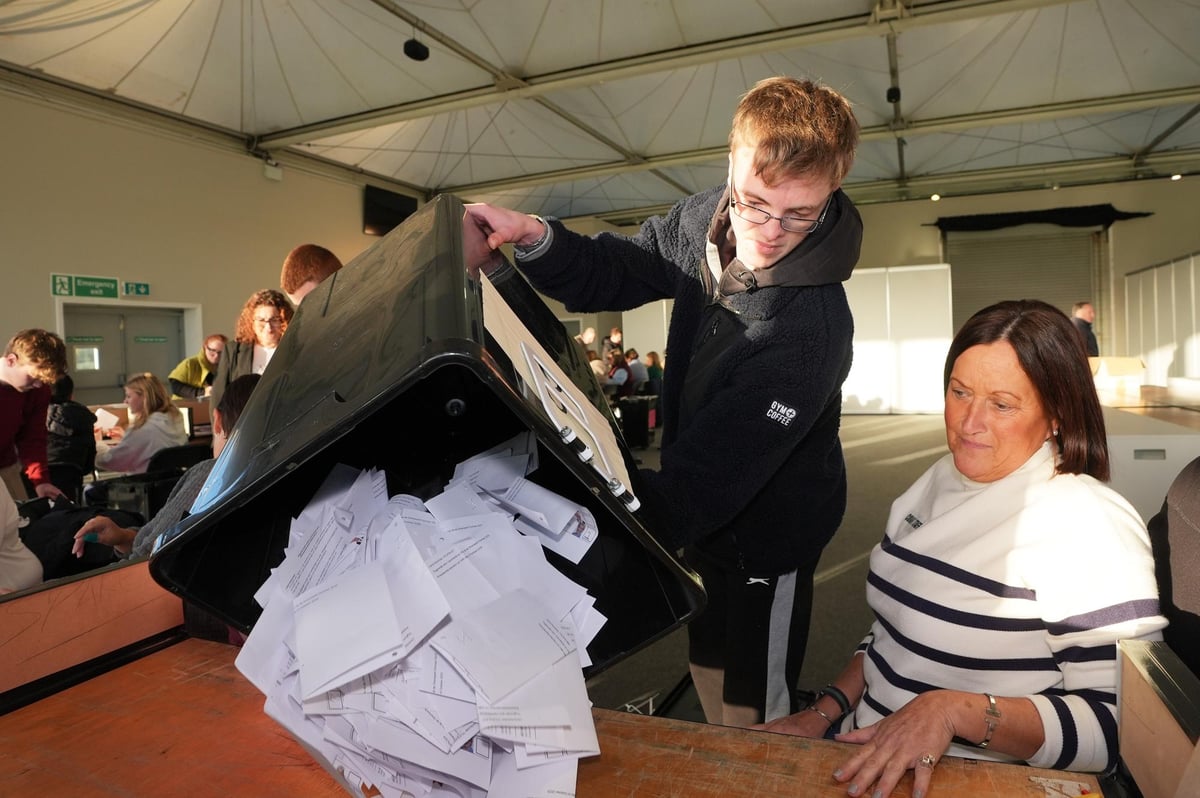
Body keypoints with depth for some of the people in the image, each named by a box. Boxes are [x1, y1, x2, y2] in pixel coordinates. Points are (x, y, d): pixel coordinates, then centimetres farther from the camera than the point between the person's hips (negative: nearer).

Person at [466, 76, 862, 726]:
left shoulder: (811, 327, -35)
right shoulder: (702, 221, -11)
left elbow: (704, 481, -38)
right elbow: (605, 277, 1)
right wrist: (536, 239, -19)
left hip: (764, 538, -7)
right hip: (705, 519, 7)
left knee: (753, 716, 12)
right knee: (707, 671, 27)